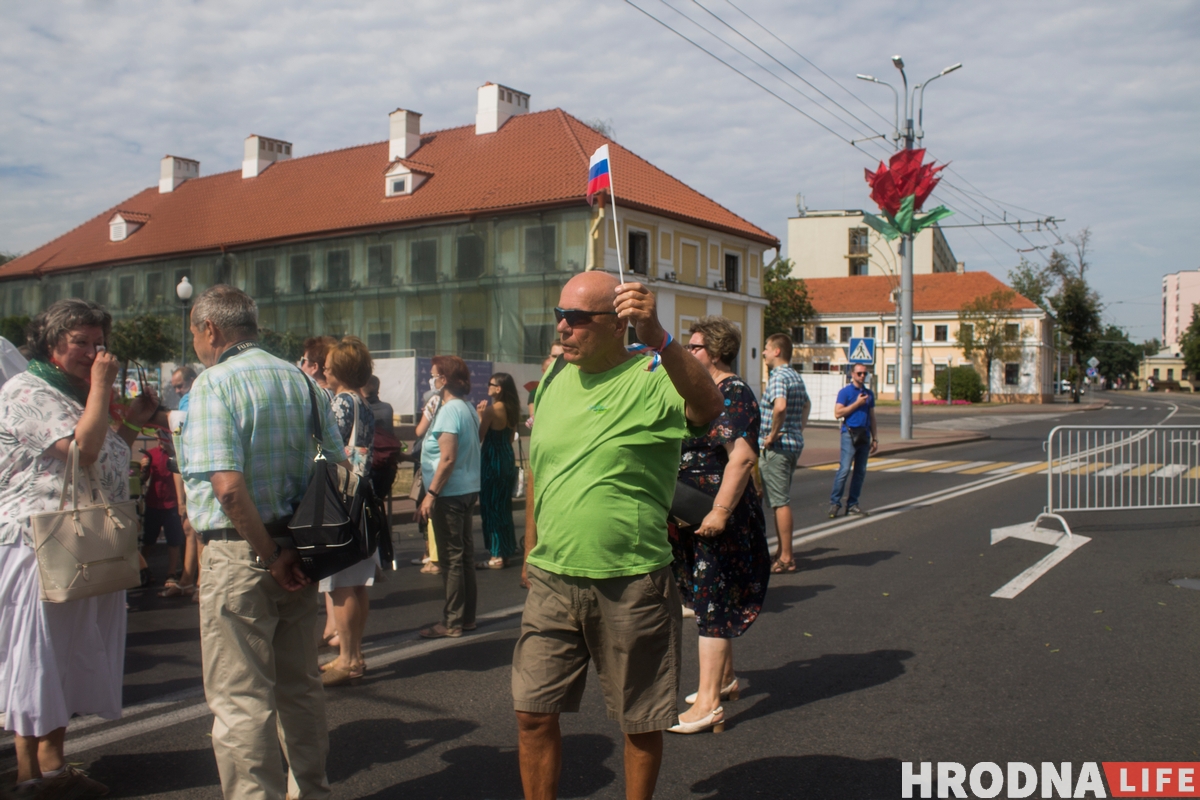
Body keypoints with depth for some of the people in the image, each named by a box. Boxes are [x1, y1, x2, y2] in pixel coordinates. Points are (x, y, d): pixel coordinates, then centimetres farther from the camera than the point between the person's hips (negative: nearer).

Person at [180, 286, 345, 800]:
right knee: (300, 684, 18)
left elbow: (227, 484, -23)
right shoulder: (302, 381, 8)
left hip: (239, 551, -7)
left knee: (240, 698, 2)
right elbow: (337, 467, 8)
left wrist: (269, 556, -15)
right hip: (299, 552, 7)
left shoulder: (213, 384, -12)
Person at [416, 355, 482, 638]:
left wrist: (431, 494, -19)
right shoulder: (469, 408, 10)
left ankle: (452, 622, 5)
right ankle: (467, 617, 22)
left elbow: (448, 458, -21)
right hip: (468, 489, 9)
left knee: (451, 557, -2)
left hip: (450, 493, -9)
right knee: (465, 553, 14)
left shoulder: (449, 411, -16)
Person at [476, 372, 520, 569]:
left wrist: (480, 415, -5)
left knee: (491, 506, 0)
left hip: (492, 460, -8)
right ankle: (506, 551, 22)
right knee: (504, 506, 16)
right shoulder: (512, 410, 7)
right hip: (507, 459, 8)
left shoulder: (492, 409, -16)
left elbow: (479, 436, -14)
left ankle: (497, 556, 3)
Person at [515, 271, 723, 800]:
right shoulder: (554, 379, 7)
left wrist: (658, 339, -47)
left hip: (631, 584, -5)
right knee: (533, 712, 10)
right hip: (552, 579, 5)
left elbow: (709, 405, -34)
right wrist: (532, 552, 20)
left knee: (641, 722, 13)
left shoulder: (652, 377, -11)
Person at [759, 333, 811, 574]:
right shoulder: (796, 377, 15)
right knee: (781, 498, 16)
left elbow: (780, 407, -33)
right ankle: (783, 552, 23)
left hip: (776, 446, -10)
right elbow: (806, 405, 32)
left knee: (780, 501, -5)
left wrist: (772, 435, -22)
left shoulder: (777, 377, -15)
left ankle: (786, 558, -1)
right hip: (795, 443, 10)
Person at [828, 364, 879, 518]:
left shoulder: (869, 393, 16)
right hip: (850, 433, -6)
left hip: (864, 435, 6)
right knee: (844, 469, -12)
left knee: (860, 471, 6)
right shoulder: (845, 391, -2)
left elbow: (872, 418, 19)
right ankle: (834, 502, -6)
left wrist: (875, 438, 14)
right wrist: (857, 403, -12)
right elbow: (838, 413, -11)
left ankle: (852, 504, 11)